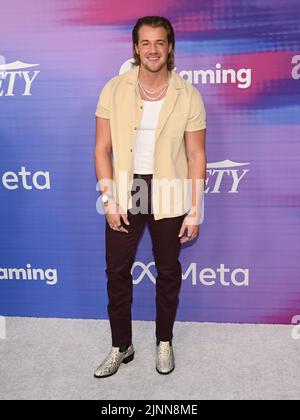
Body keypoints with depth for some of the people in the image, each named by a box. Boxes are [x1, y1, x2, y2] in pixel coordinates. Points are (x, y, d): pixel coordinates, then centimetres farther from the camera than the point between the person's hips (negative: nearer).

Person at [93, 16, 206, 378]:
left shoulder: (188, 95, -7)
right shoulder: (114, 89, -5)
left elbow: (196, 155, -4)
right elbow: (102, 148, -3)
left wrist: (195, 210, -6)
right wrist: (110, 200, -8)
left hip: (168, 194, -1)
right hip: (124, 191, 1)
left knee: (168, 271, 13)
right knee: (117, 270, 8)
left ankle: (164, 342, 35)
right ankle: (121, 347, 28)